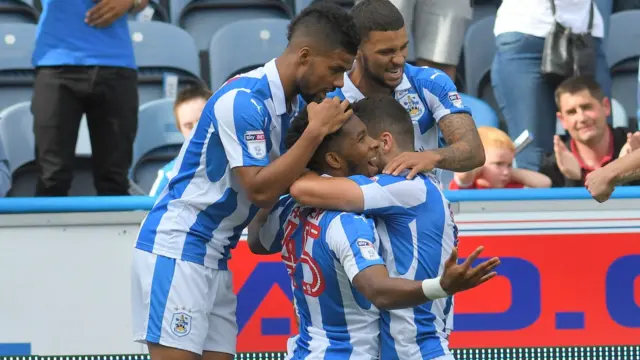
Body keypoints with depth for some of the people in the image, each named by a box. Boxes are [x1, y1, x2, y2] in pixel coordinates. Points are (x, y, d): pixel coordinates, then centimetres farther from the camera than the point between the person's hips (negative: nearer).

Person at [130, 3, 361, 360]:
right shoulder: (243, 100, -19)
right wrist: (316, 130, -20)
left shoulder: (292, 101, 8)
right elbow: (260, 189, -23)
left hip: (215, 256, 9)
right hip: (176, 248, -9)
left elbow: (282, 179, 13)